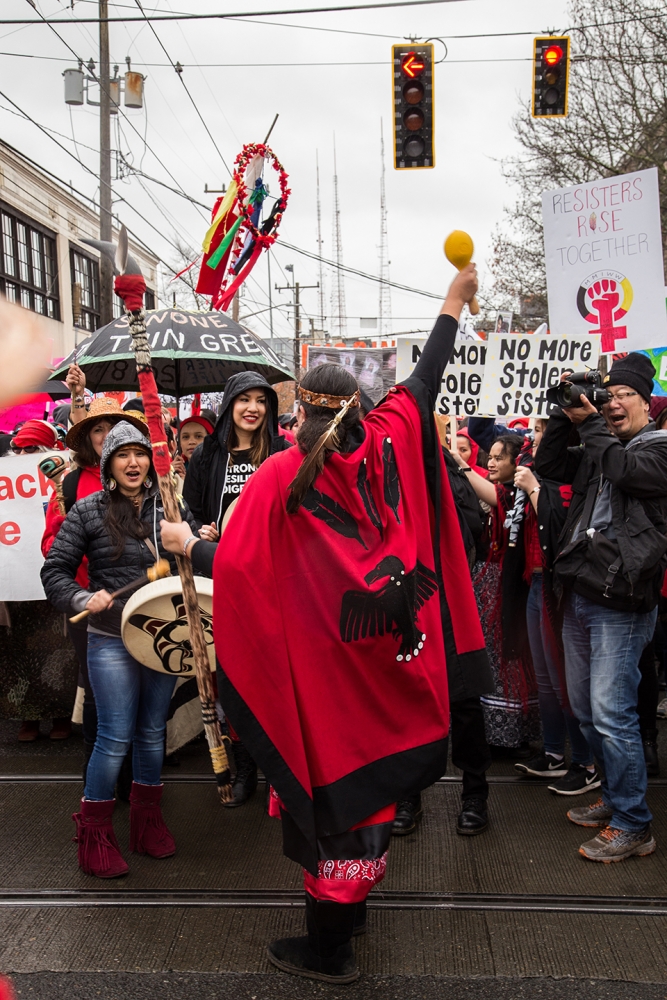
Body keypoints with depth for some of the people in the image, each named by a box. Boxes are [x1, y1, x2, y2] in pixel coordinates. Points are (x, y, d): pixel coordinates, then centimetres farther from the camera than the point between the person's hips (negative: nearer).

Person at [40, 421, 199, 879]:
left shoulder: (170, 507, 4)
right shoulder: (88, 511, -3)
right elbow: (55, 570, -1)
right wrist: (84, 600, -18)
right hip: (112, 641, -3)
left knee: (153, 732, 14)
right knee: (115, 737, -1)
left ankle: (148, 819, 32)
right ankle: (95, 833, 18)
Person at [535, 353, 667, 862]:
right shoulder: (596, 449, 15)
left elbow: (625, 470, -21)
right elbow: (547, 465, 10)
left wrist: (590, 422, -12)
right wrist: (566, 415, 3)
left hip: (621, 601, -7)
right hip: (579, 596, 8)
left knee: (611, 713, -7)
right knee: (585, 710, 16)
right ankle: (615, 798, 33)